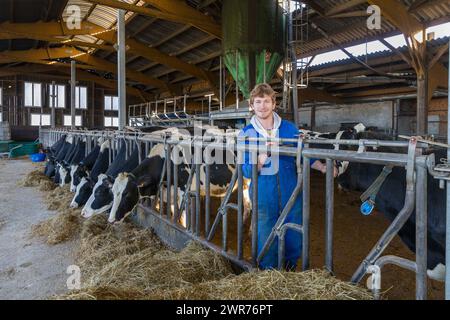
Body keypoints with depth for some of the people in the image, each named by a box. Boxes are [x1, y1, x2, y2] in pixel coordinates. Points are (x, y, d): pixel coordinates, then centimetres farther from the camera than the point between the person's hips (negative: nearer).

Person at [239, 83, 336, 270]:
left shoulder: (289, 128, 1)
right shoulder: (246, 134, -2)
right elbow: (248, 172, -9)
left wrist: (323, 168, -6)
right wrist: (264, 154, -25)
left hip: (291, 196, 2)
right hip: (264, 199, -1)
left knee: (294, 243, 14)